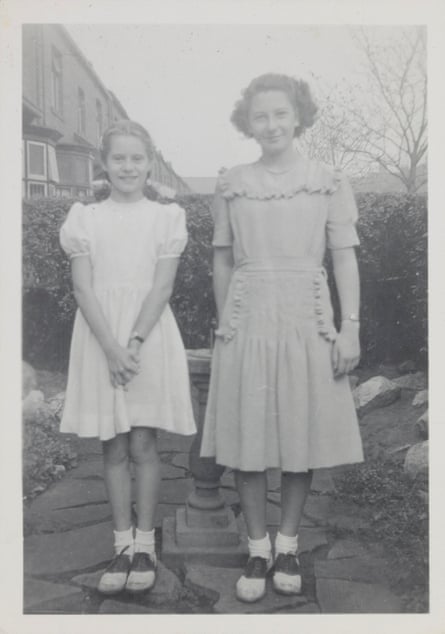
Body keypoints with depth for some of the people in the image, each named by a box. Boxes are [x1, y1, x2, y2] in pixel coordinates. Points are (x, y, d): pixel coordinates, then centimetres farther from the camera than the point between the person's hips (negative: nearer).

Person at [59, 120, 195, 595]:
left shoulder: (166, 216, 2)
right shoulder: (84, 218, 4)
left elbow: (161, 287, -4)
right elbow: (83, 288, -4)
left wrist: (135, 343, -16)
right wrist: (111, 347, -15)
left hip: (149, 335, -1)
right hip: (101, 338, 1)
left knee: (142, 445, 3)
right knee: (114, 447, 7)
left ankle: (145, 544, 15)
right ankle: (123, 544, 17)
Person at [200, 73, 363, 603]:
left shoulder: (329, 183, 2)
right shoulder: (230, 185, 5)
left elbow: (345, 260, 1)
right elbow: (223, 262, 10)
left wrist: (350, 328, -6)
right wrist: (223, 325, 9)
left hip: (307, 321, 0)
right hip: (246, 321, 1)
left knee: (302, 440, 6)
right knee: (247, 440, 3)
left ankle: (287, 545, 24)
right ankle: (258, 549, 20)